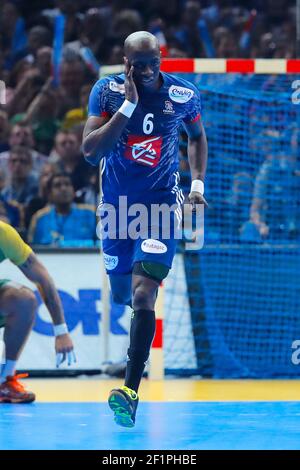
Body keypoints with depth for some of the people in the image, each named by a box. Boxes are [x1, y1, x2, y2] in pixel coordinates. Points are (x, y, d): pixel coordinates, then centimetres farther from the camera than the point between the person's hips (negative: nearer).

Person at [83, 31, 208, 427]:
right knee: (121, 294, 15)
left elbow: (197, 135, 14)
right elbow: (91, 152, -21)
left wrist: (198, 183, 4)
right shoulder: (107, 92, -12)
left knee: (143, 294, -17)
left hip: (161, 202, -2)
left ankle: (131, 391, -19)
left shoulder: (184, 95, -8)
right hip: (117, 202, 2)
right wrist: (129, 105, -26)